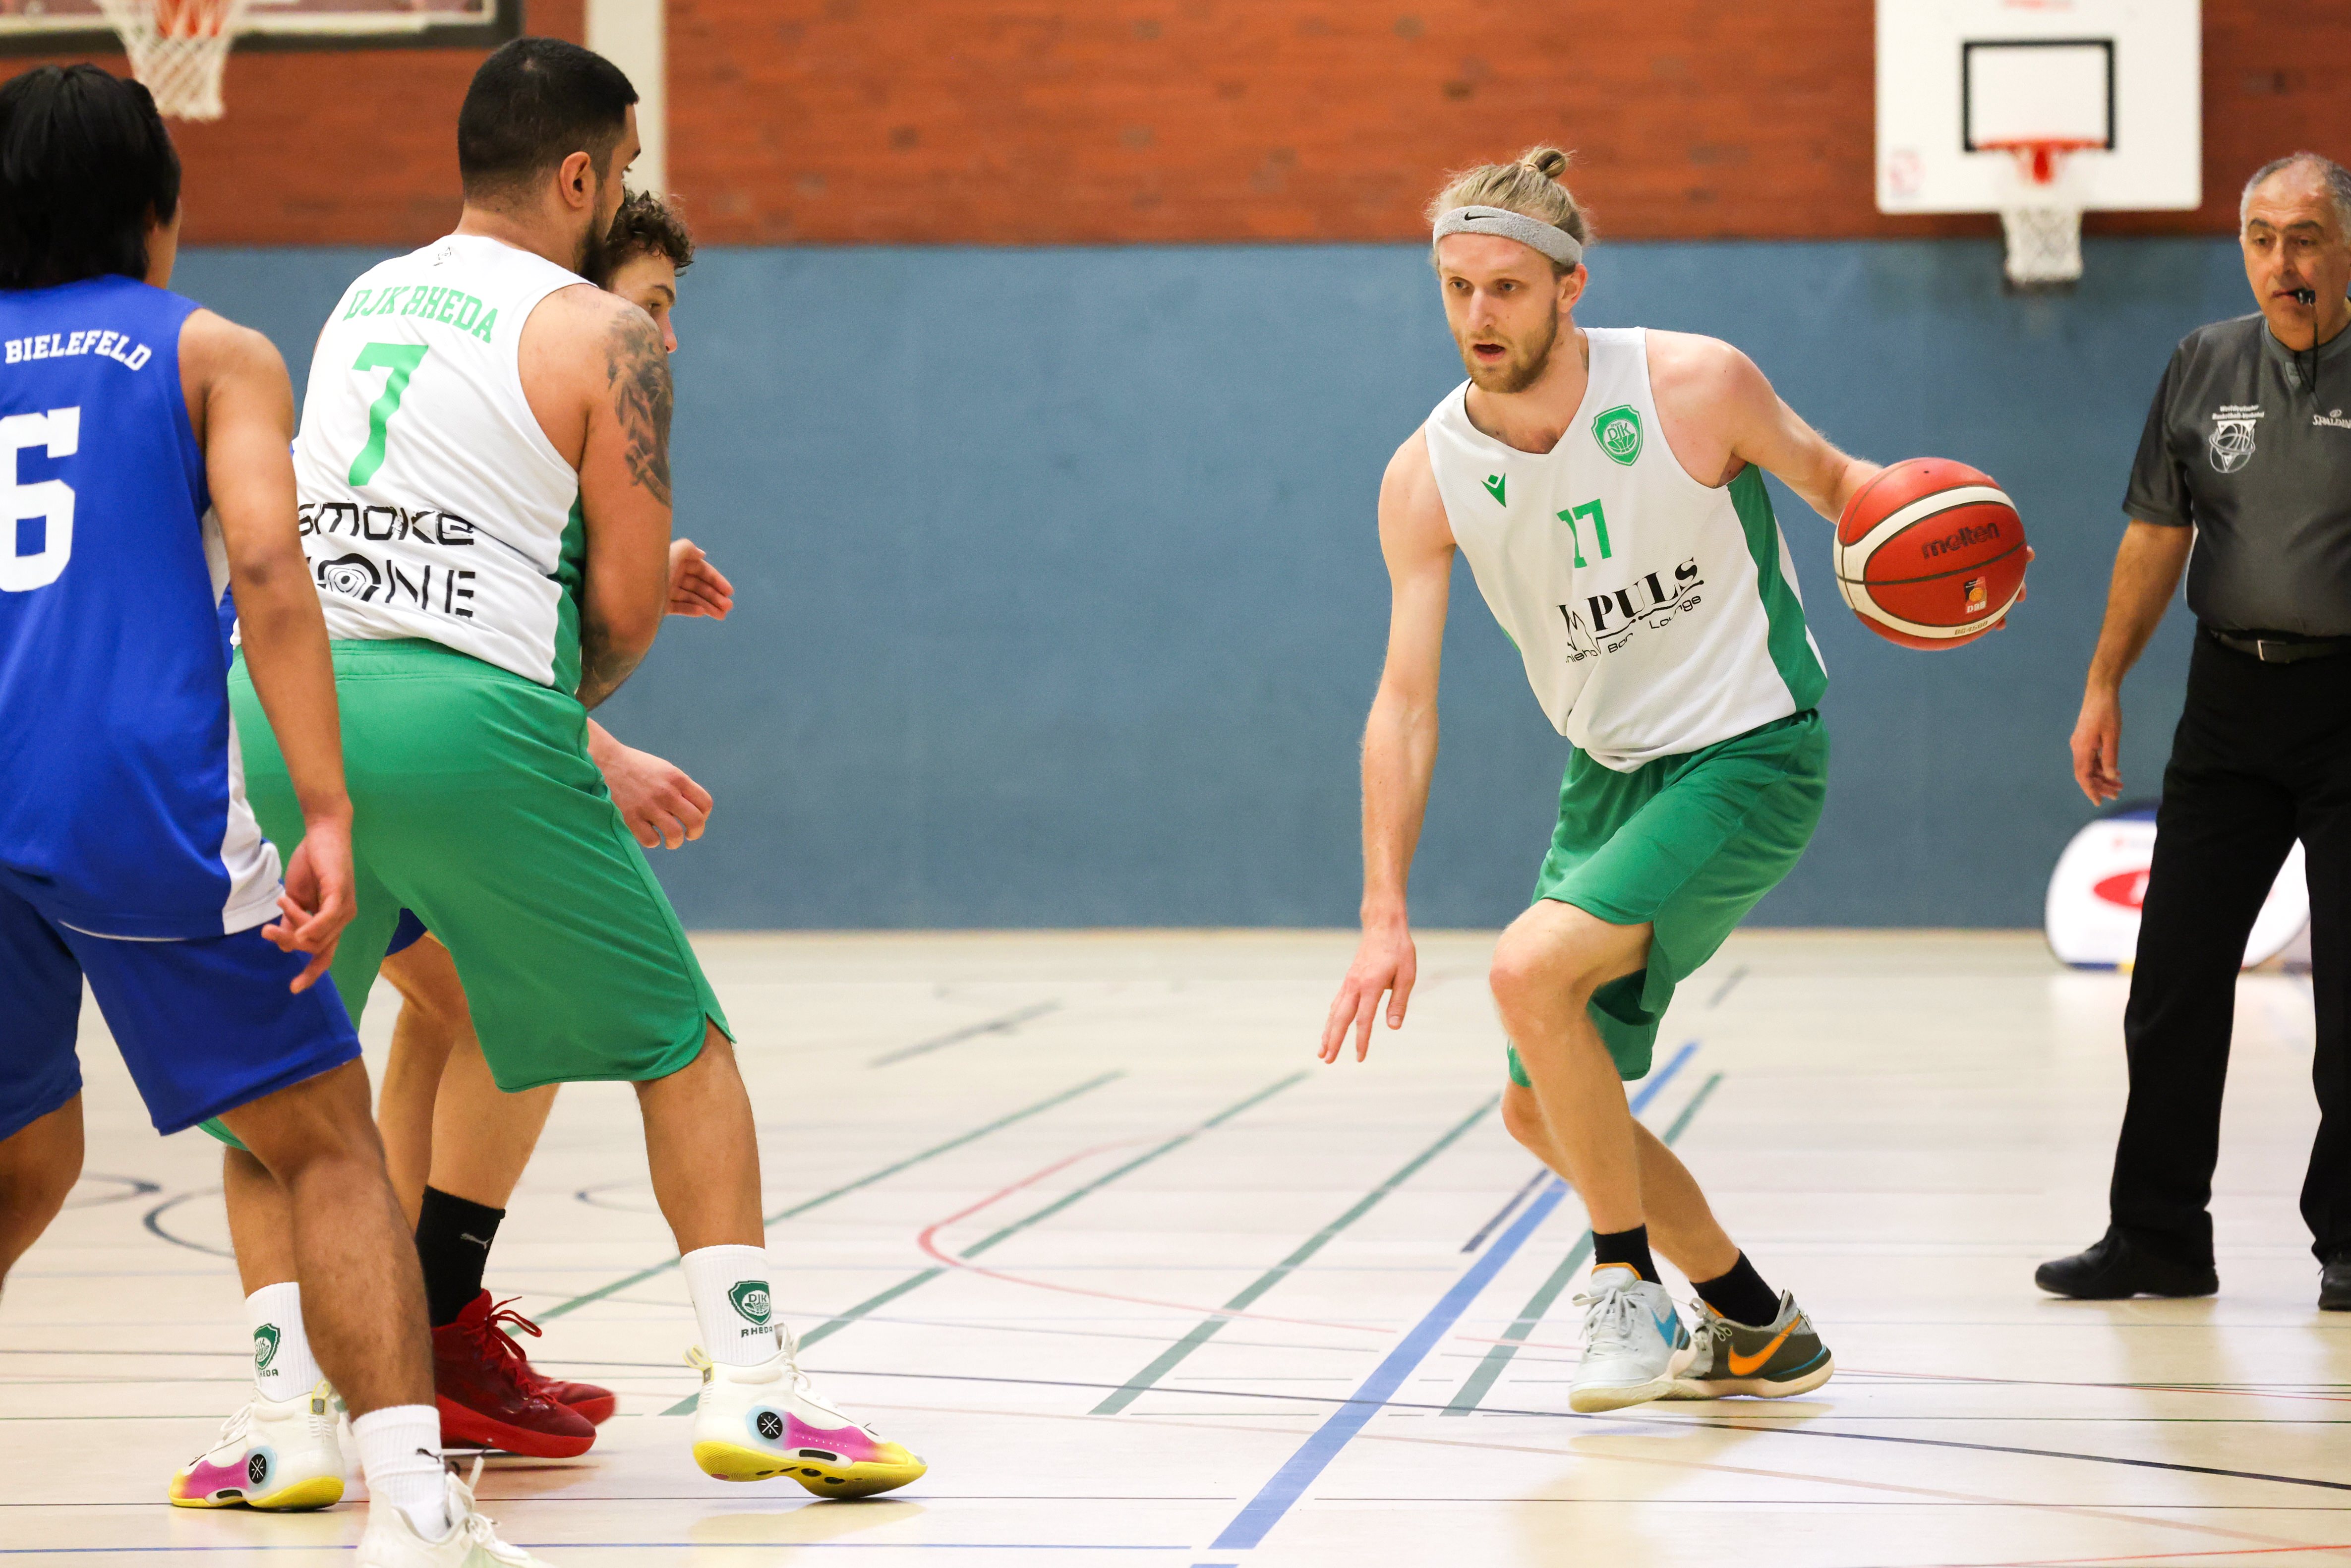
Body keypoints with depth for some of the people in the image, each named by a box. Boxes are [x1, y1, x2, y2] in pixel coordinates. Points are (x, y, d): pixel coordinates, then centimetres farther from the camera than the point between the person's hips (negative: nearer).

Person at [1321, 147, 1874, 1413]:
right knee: (1545, 1111, 9)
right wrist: (1384, 914, -13)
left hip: (1749, 754, -6)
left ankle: (1627, 1283, -10)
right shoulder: (1426, 478, -7)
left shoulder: (1693, 386, -16)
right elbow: (1405, 703, -6)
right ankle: (1754, 1330, 29)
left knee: (1532, 970, -27)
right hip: (1612, 774, 6)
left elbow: (1827, 476, 2)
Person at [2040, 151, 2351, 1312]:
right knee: (2176, 977, 5)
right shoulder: (2205, 366, 7)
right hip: (2231, 700, 4)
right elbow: (2157, 531, 12)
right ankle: (2157, 1237, 14)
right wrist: (2104, 684, 9)